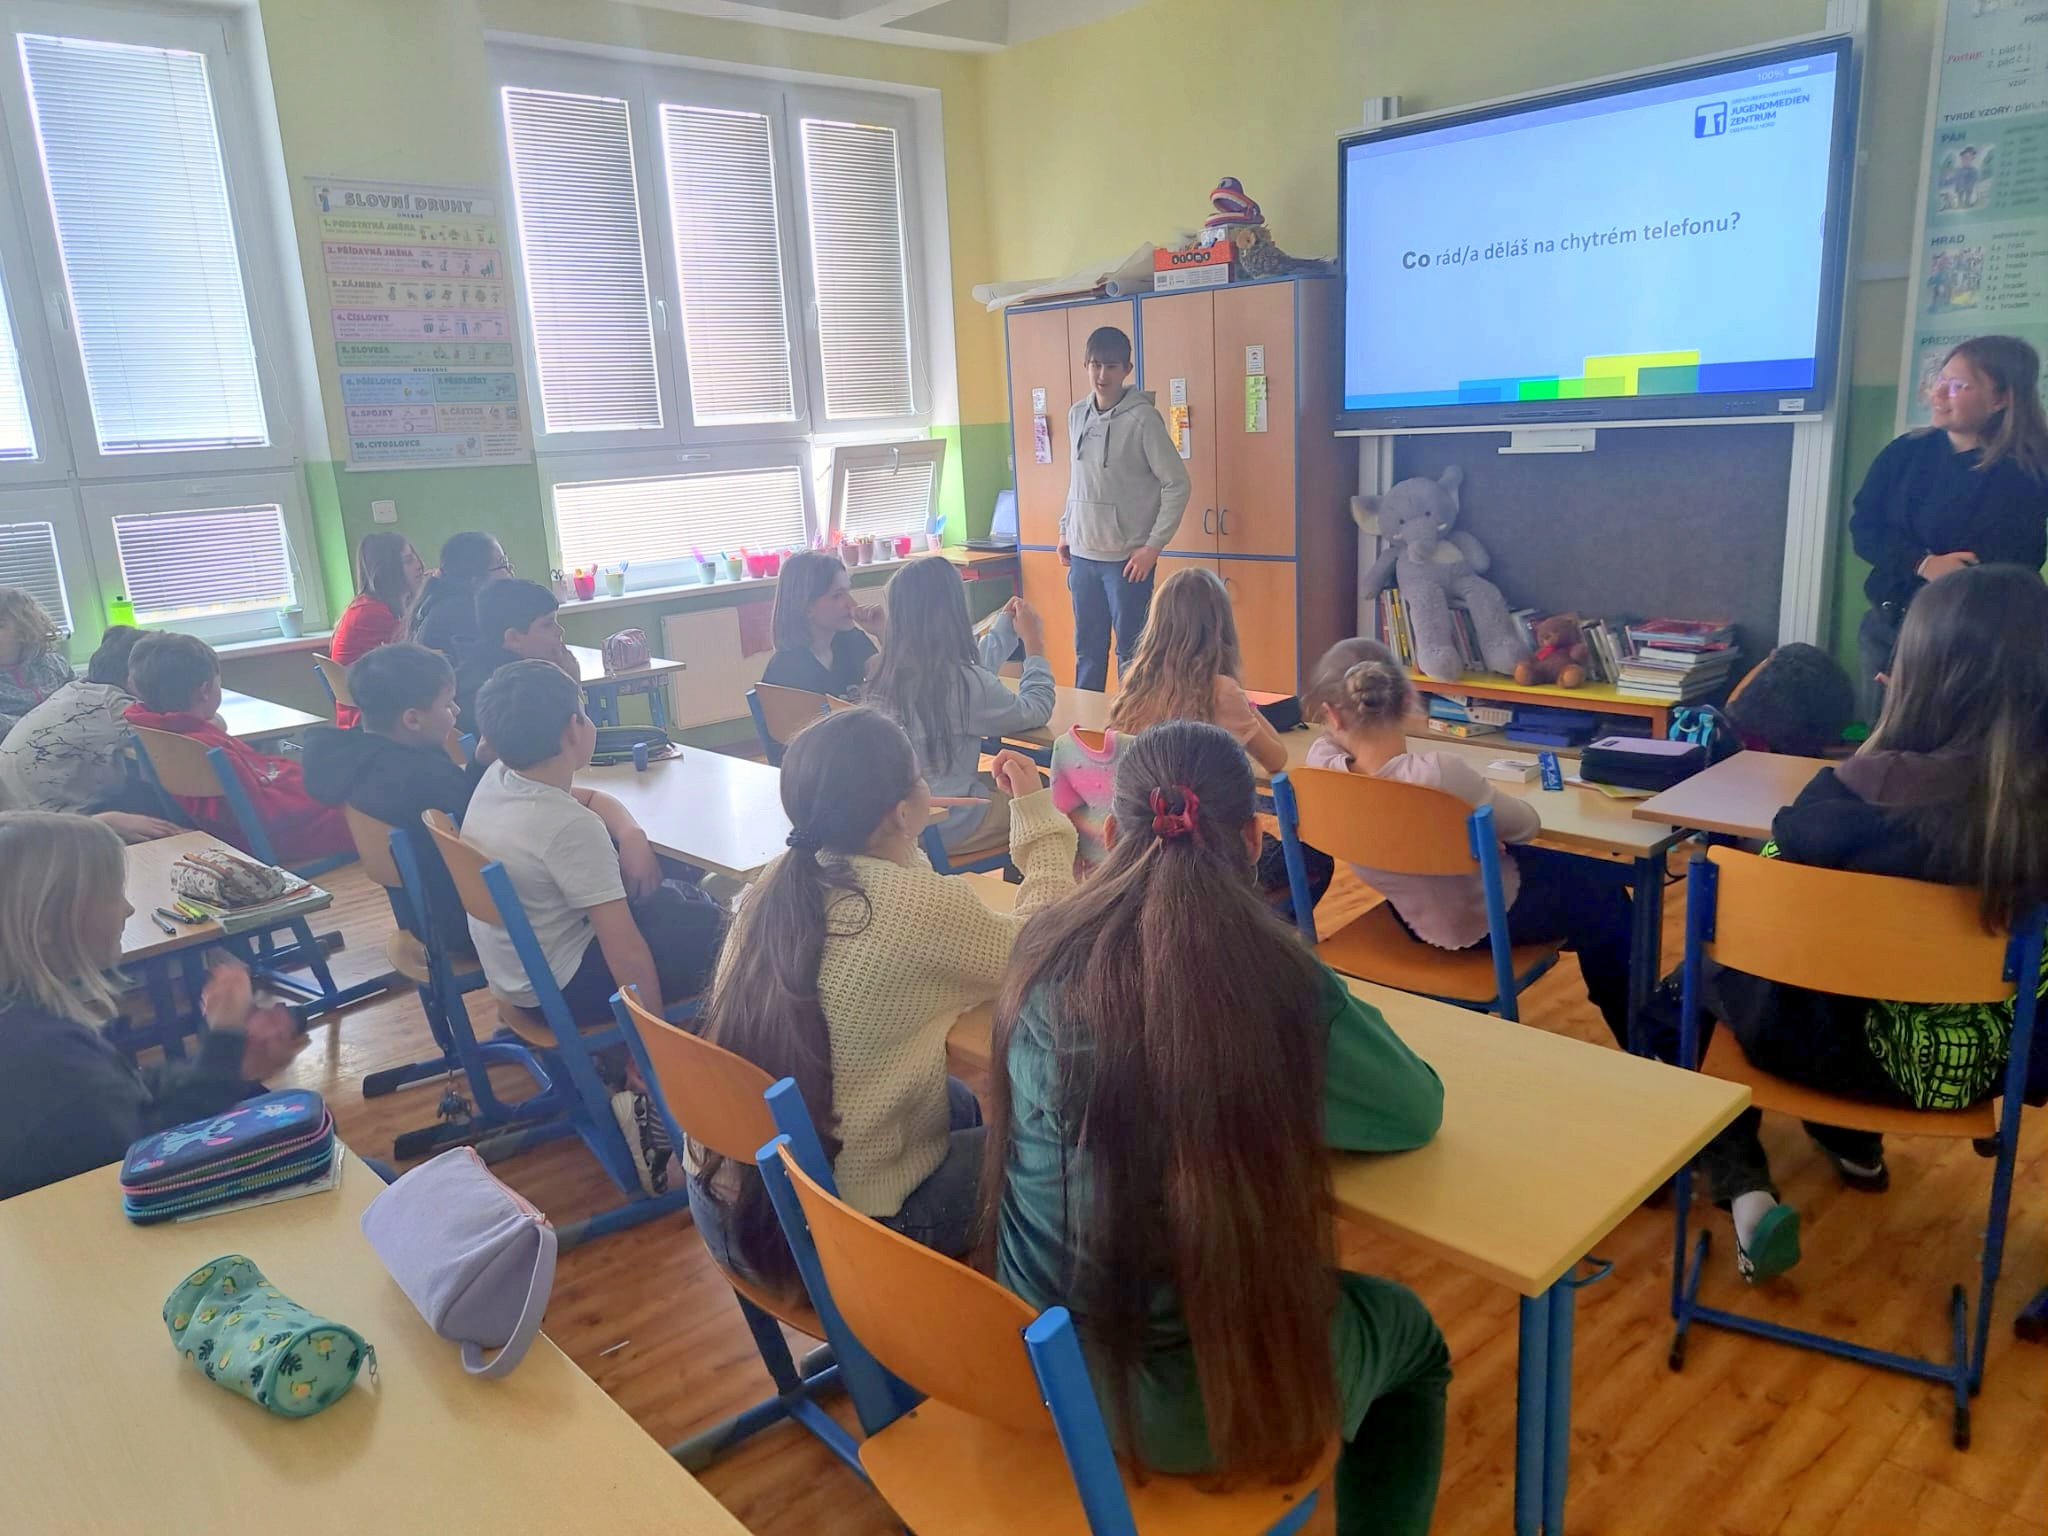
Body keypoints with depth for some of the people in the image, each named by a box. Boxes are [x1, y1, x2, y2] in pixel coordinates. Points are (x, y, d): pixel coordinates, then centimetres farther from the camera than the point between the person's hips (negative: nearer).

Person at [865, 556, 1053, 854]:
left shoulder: (885, 676, -2)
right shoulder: (962, 682, -24)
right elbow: (1036, 711, -8)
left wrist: (1006, 627, 23)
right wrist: (1035, 646, 6)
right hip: (945, 826, -7)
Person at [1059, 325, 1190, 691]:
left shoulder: (1142, 418, -11)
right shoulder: (1077, 415, 8)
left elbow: (1177, 484, -10)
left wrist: (1153, 545, -13)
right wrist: (1065, 530, 16)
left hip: (1127, 558, -6)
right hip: (1082, 554, 6)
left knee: (1130, 653, 2)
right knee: (1086, 650, 14)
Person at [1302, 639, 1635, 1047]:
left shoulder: (1320, 765, -25)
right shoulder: (1438, 774, -40)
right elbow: (1526, 825, -16)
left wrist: (1343, 728, -12)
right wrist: (1480, 799, 1)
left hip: (1412, 911, 6)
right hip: (1484, 919, -6)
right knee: (1603, 885, 25)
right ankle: (1636, 1042, 43)